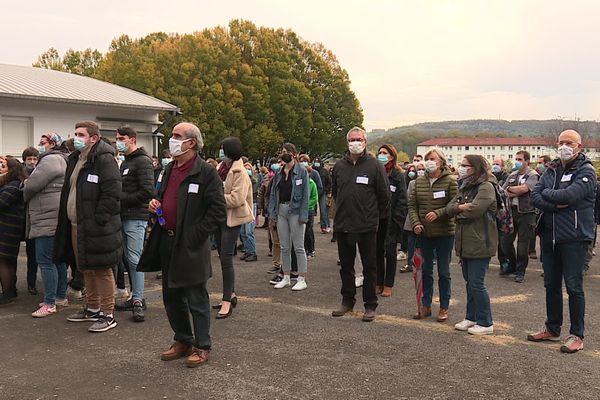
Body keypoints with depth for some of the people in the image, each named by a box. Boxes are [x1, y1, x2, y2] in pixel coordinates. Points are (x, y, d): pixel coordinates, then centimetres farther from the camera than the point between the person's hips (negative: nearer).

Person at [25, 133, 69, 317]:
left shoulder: (50, 160, -12)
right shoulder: (59, 160, 21)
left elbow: (31, 185, -15)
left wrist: (25, 191, 4)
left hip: (48, 219, -11)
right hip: (51, 219, 11)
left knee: (45, 260, -8)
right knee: (57, 258, 14)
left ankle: (49, 303, -5)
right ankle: (61, 296, 22)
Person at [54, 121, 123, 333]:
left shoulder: (105, 160, -14)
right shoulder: (74, 160, 16)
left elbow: (112, 194, -20)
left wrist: (97, 220, -21)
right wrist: (66, 219, 16)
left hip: (96, 227, -9)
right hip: (76, 225, 9)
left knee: (102, 270, -1)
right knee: (86, 269, 18)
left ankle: (108, 314, 8)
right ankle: (92, 308, 32)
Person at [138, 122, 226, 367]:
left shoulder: (206, 172, -12)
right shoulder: (169, 169, 12)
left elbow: (218, 212, -15)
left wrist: (195, 235, -17)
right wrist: (156, 205, 4)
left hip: (190, 246, -8)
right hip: (167, 243, 8)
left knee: (196, 300, 4)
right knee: (172, 298, 17)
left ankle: (202, 347, 18)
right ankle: (183, 341, 32)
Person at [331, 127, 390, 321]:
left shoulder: (375, 166, -6)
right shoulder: (339, 166, 6)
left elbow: (384, 195, -2)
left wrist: (376, 215, 4)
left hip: (367, 226, -4)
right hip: (343, 225, 4)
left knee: (369, 267, 4)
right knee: (345, 266, 14)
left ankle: (370, 305, 13)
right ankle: (347, 301, 26)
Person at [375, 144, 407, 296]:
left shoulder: (398, 176, -3)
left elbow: (402, 201, -6)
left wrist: (396, 219, -12)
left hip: (391, 221, -3)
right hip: (376, 220, 3)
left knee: (390, 253, 4)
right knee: (377, 252, 8)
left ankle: (388, 285, 13)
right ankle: (379, 284, 19)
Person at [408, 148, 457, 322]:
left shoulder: (450, 181, -6)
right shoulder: (419, 182, 6)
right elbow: (412, 205, 5)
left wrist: (438, 213, -24)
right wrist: (415, 223, -9)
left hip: (444, 233, -4)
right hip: (424, 233, 4)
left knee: (443, 272, 6)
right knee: (425, 270, 11)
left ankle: (444, 307, 17)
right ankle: (426, 306, 22)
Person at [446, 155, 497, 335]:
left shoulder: (486, 187, -12)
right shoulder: (464, 187, 16)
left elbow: (473, 210, -23)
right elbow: (449, 208, 7)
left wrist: (458, 211, -4)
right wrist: (462, 207, -14)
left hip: (479, 244, -9)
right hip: (465, 242, 9)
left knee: (477, 284, -4)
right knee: (469, 282, 16)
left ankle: (485, 323, 7)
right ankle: (471, 317, 27)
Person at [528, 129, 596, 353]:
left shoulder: (586, 171, -8)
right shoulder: (552, 170, 11)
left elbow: (568, 195, -23)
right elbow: (535, 198, 1)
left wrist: (546, 193, -7)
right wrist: (557, 205, -15)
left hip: (574, 238, -6)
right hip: (550, 236, 6)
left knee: (574, 287, 0)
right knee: (551, 285, 14)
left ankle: (576, 335, 12)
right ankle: (552, 329, 27)